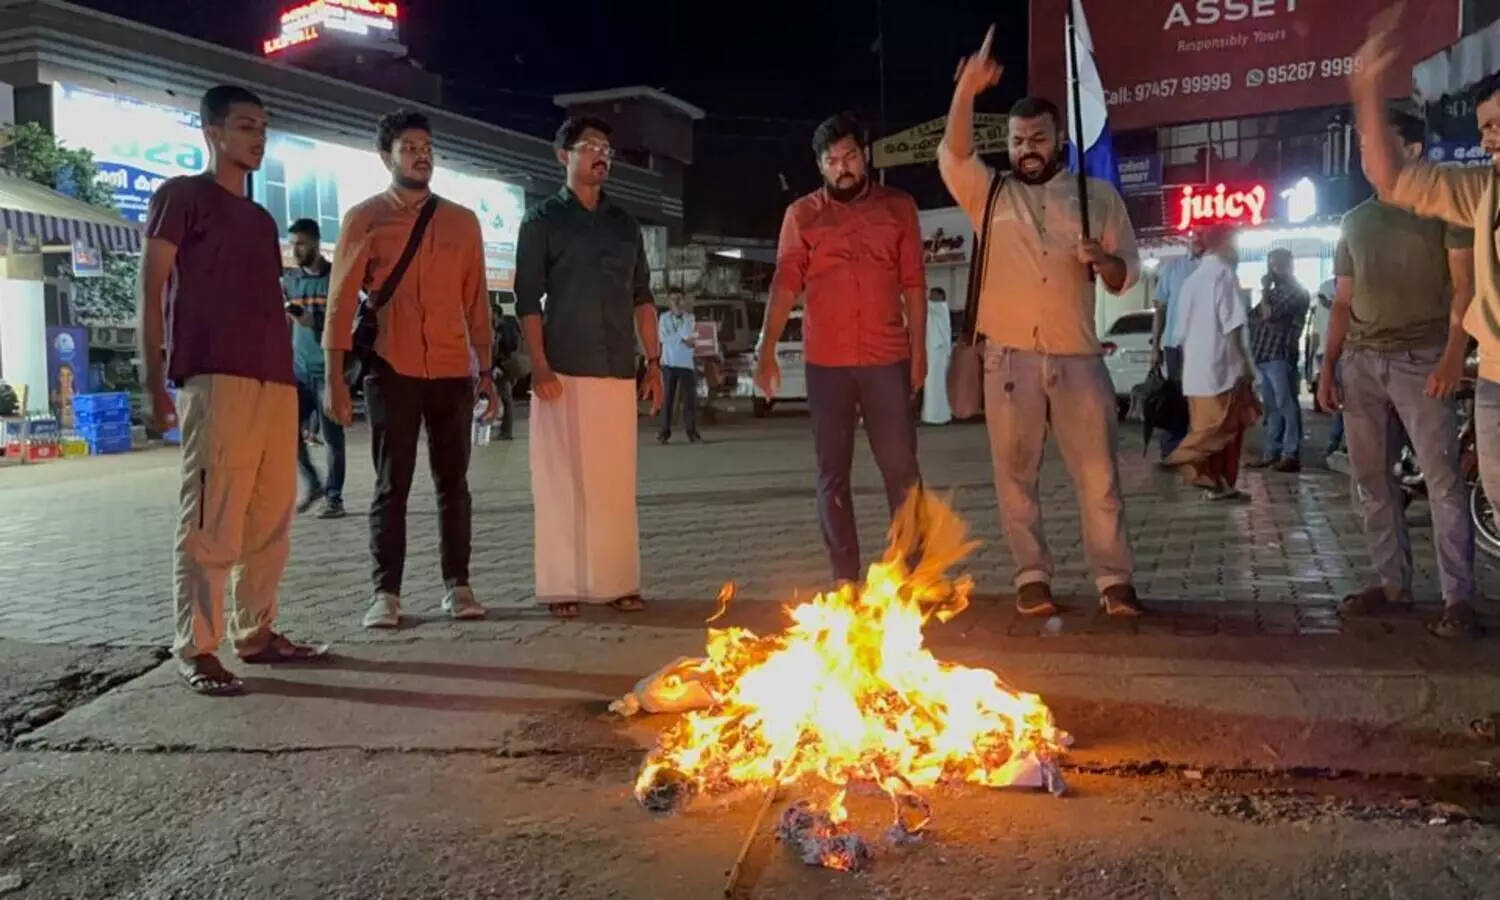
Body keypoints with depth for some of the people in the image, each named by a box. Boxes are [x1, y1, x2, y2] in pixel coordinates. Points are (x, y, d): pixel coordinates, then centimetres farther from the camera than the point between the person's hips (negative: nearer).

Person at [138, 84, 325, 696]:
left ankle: (257, 632, 15)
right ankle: (195, 647, -3)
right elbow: (151, 291, 0)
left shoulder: (262, 219, 26)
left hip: (275, 381, 7)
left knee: (270, 518, 6)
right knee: (210, 518, -9)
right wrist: (155, 382, -8)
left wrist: (288, 375, 16)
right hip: (214, 378, -7)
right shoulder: (181, 196, 6)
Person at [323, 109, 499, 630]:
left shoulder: (462, 221, 10)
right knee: (391, 486, 1)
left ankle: (457, 586, 14)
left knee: (453, 483, 7)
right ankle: (385, 593, 7)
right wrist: (335, 379, -7)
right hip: (391, 370, -2)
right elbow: (341, 300, 0)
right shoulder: (364, 218, 3)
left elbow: (476, 300, 10)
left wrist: (486, 372, 6)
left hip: (452, 372, 2)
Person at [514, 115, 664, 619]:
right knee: (562, 478, -2)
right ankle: (563, 586, 5)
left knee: (616, 480, 4)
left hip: (618, 370, 4)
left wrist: (654, 361, 10)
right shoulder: (543, 220, 5)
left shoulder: (624, 224, 18)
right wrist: (539, 365, -11)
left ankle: (618, 582, 12)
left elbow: (642, 296, 18)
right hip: (564, 370, -3)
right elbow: (527, 299, -1)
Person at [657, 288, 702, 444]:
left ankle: (691, 430, 6)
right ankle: (665, 431, 4)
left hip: (686, 363, 0)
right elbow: (664, 338, -8)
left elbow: (689, 336, -13)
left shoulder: (690, 318, 3)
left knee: (689, 397, 0)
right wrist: (683, 340, -12)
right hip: (669, 362, 0)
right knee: (667, 397, 1)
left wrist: (681, 315, -11)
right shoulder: (664, 318, 4)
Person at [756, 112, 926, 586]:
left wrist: (919, 349, 0)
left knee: (901, 469, 0)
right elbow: (785, 283, -1)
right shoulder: (802, 214, 7)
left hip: (887, 360, 0)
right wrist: (766, 349, -11)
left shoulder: (899, 207, 8)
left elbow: (913, 283, 6)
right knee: (833, 473, 5)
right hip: (826, 363, 1)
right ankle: (844, 578, 13)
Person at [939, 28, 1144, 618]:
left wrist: (1103, 261, -13)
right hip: (1010, 357, 0)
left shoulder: (1098, 195, 11)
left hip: (1078, 357, 0)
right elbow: (953, 155, -10)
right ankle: (1032, 576, 13)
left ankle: (1114, 579, 6)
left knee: (1097, 471, 0)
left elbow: (1127, 275, 11)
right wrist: (967, 90, -24)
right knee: (1015, 474, 4)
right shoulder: (989, 194, 9)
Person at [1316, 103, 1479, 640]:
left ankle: (1459, 597, -6)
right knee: (1370, 479, 5)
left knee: (1443, 478, -9)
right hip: (1360, 360, 6)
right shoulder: (1355, 220, 18)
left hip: (1421, 357, -5)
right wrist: (1328, 367, 10)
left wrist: (1453, 354, -16)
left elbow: (1465, 284, -4)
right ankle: (1392, 582, 14)